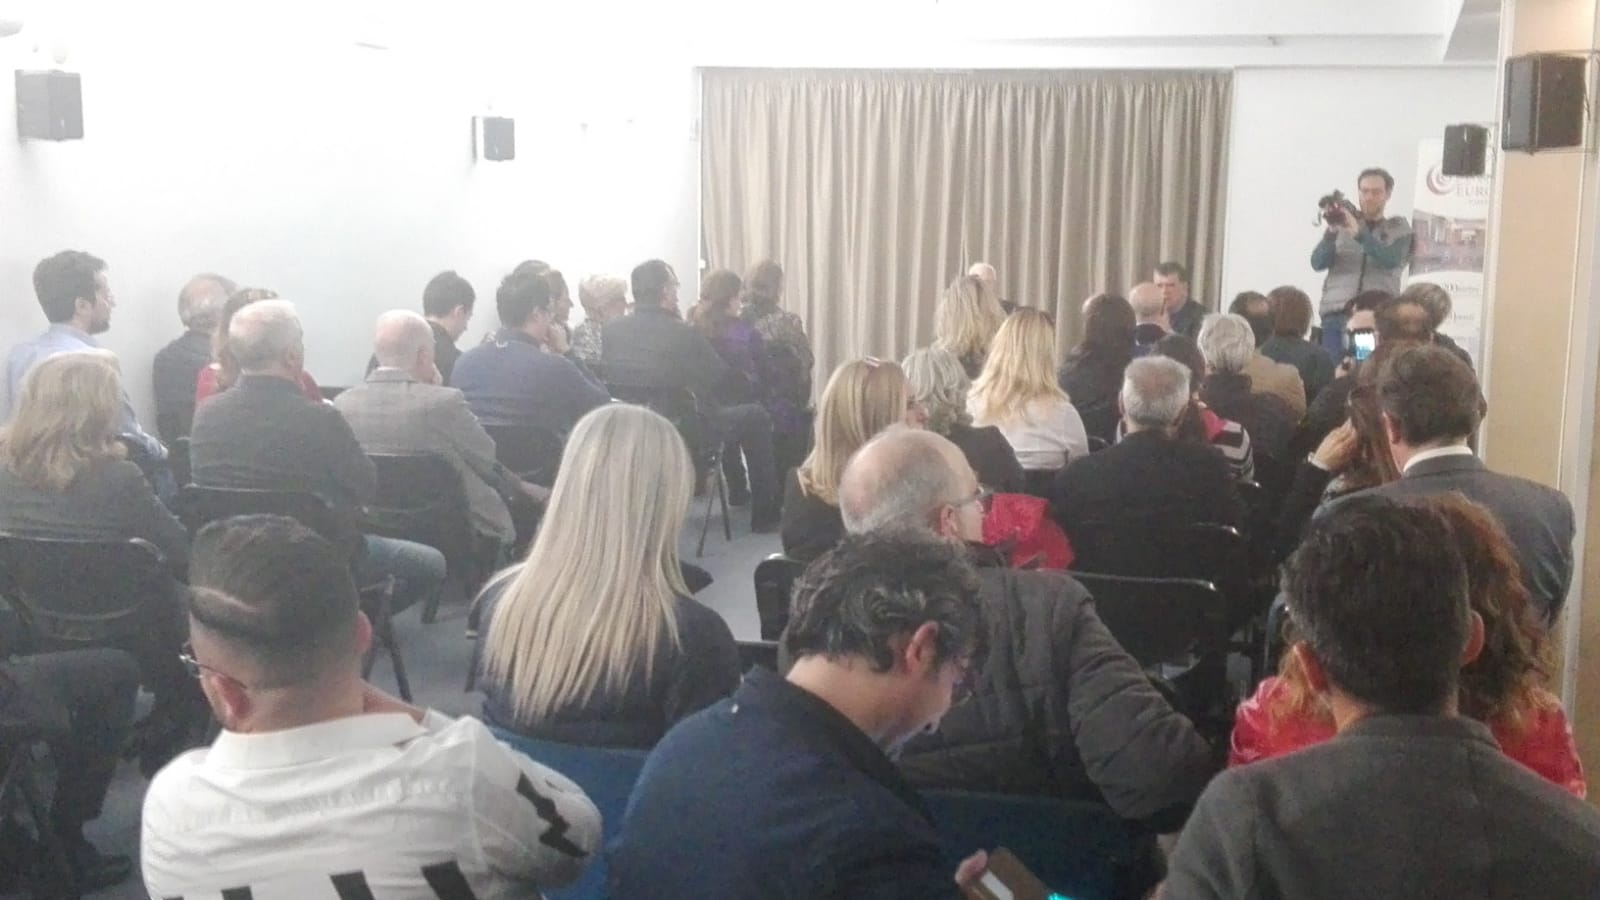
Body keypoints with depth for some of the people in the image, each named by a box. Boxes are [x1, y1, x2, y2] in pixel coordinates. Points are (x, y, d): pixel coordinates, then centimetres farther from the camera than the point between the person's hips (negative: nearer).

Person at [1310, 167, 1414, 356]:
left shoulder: (1398, 227, 12)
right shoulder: (1341, 224, 14)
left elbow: (1391, 260, -9)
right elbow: (1317, 264, 1)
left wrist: (1358, 233, -22)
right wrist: (1331, 232, -17)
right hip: (1336, 314, 1)